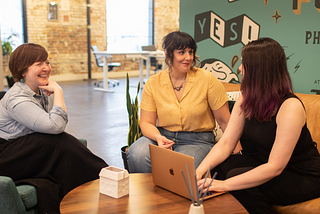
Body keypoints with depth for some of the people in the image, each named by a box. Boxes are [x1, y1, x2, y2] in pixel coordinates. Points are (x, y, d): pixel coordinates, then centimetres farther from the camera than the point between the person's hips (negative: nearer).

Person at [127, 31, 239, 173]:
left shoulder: (207, 79, -6)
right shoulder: (153, 83, 0)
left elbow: (224, 121, -2)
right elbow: (146, 123, 1)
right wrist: (158, 137, -19)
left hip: (197, 141, -2)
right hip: (163, 136, 2)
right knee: (137, 154, -28)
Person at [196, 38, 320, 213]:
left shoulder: (290, 107, -28)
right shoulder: (246, 100, -4)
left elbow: (275, 167, -31)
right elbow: (226, 143, -7)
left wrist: (226, 184, -35)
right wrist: (199, 171, -24)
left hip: (303, 177, -7)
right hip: (265, 164, 7)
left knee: (237, 178, -26)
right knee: (220, 166, -15)